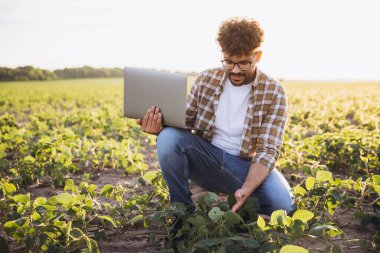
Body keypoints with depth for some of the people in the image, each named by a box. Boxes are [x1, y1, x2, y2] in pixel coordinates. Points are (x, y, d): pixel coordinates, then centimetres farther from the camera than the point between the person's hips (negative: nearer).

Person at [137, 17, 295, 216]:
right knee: (169, 137, -28)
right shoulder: (206, 80, -1)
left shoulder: (273, 93, -8)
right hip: (206, 158, 2)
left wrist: (247, 189, -31)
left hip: (246, 166, -1)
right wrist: (159, 128, -20)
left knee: (283, 205, -30)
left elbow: (267, 151, -14)